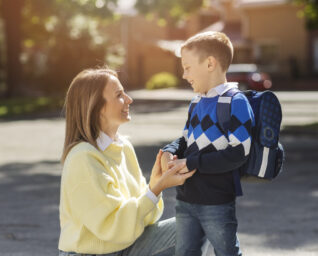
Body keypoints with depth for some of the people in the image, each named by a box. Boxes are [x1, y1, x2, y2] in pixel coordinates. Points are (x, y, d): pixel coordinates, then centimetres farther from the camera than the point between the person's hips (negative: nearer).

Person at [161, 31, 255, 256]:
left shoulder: (235, 102, -15)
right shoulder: (196, 104, 11)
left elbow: (239, 153, -21)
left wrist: (190, 163, -20)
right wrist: (170, 152, -2)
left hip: (217, 203, -8)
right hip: (186, 200, 8)